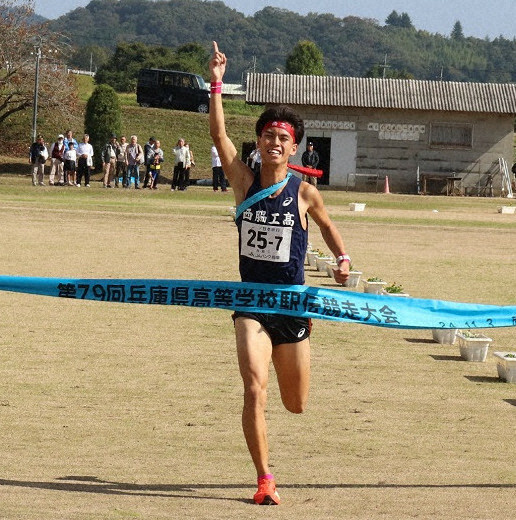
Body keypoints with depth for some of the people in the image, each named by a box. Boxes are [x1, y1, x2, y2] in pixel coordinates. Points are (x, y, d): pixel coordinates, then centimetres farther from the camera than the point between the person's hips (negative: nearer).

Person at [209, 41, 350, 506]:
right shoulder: (244, 182, -2)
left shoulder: (304, 193, -3)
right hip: (250, 304, -1)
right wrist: (217, 84, -19)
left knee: (296, 405, 11)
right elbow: (218, 134, -11)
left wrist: (342, 259, 1)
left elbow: (327, 225, 17)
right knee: (255, 391, -17)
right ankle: (265, 480, -7)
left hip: (291, 305, 1)